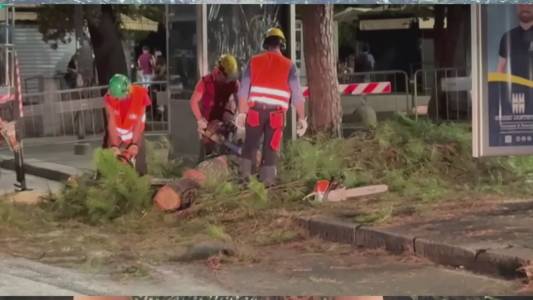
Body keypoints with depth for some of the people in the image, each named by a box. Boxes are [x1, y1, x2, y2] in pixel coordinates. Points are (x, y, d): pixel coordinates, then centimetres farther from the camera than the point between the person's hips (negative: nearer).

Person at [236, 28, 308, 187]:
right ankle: (266, 182, 6)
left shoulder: (254, 61, 7)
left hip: (255, 111, 1)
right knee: (271, 149, 6)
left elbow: (244, 89, 5)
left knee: (250, 145, 13)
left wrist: (241, 112, 10)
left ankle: (245, 177, 9)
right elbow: (297, 94, -1)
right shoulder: (288, 65, 3)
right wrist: (302, 118, 2)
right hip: (276, 113, -1)